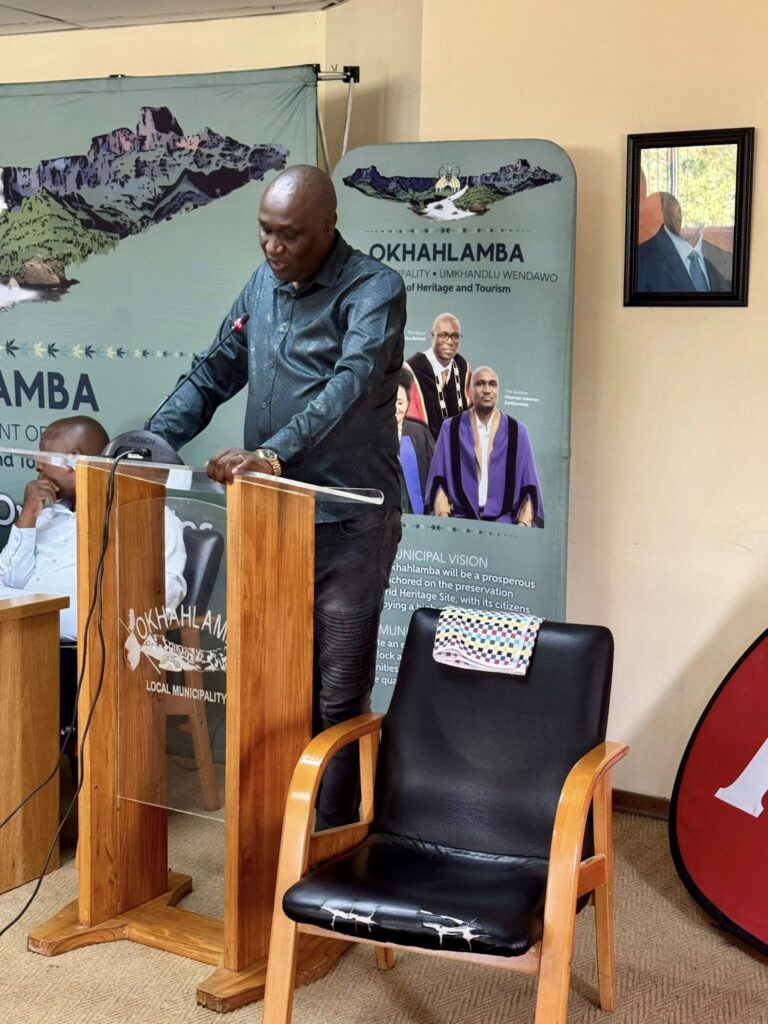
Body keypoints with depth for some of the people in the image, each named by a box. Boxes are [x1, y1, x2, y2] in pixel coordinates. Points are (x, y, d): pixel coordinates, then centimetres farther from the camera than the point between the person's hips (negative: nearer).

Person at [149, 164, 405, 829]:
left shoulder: (373, 289, -11)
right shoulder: (263, 284, 11)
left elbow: (351, 383, -27)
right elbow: (215, 374, 16)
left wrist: (273, 452, -40)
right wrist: (155, 438, 1)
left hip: (349, 524, -6)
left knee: (338, 693, 1)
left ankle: (331, 836, 12)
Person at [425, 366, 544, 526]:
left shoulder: (517, 432, 7)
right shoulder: (451, 429, 7)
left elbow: (528, 486, 5)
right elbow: (438, 481, 5)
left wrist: (524, 522, -9)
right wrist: (443, 515, -10)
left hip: (503, 522, 0)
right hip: (460, 520, 0)